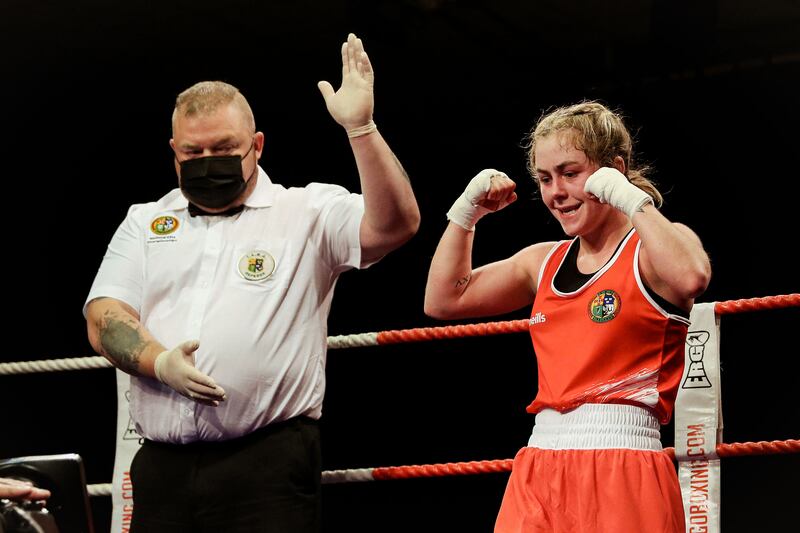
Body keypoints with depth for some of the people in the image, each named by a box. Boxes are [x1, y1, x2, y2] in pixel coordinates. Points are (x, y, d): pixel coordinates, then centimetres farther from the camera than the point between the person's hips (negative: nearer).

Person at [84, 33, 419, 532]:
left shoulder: (306, 212, 6)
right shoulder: (145, 223, 18)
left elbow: (395, 224, -10)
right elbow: (104, 318, 9)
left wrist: (360, 127, -20)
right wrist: (158, 361, -11)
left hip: (268, 462, -4)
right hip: (161, 465, 4)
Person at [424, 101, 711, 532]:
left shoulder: (655, 246, -1)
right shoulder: (545, 262, 17)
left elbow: (690, 279, -26)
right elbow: (444, 300, 21)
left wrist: (630, 198, -19)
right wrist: (467, 210, 13)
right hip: (537, 473, 6)